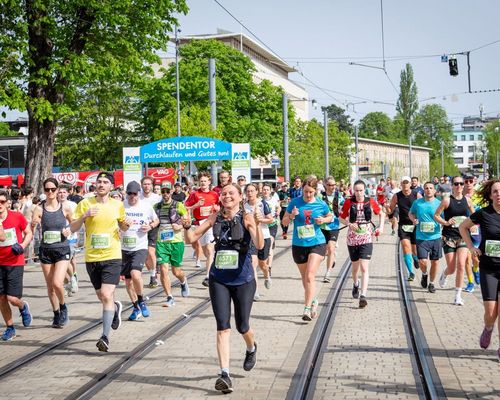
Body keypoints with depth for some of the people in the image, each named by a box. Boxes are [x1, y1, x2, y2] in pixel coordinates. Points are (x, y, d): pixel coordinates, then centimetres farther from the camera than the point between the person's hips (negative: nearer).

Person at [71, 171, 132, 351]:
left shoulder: (118, 205, 3)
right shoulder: (85, 203, -1)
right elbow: (73, 228, -1)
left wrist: (126, 225, -5)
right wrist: (84, 216, -18)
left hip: (112, 257, -2)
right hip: (91, 257, 2)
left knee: (107, 295, -15)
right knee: (101, 296, 16)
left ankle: (105, 337, -13)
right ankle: (115, 307, 50)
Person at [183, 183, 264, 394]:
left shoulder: (246, 218, -8)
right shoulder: (215, 218, 2)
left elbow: (259, 245, -21)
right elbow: (191, 238, 2)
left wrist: (257, 225, -37)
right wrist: (186, 227, -19)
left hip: (243, 279, -2)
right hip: (218, 279, 2)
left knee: (242, 326, 9)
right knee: (223, 327, -7)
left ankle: (251, 348, 44)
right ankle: (225, 374, -8)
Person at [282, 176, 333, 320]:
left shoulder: (321, 204, -3)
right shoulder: (295, 202, -3)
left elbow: (330, 216, 16)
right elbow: (284, 222, 3)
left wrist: (323, 220, -6)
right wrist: (291, 216, -18)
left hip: (317, 244, -2)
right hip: (299, 245, 2)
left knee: (310, 276, -16)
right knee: (304, 278, 14)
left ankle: (307, 308, -13)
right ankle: (313, 300, 38)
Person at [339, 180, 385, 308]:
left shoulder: (370, 202, -2)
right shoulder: (348, 202, -3)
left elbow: (381, 213, 14)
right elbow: (341, 218, 4)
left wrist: (381, 227, 1)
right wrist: (349, 224, -15)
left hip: (366, 239, -1)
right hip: (352, 239, 1)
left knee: (364, 268, -13)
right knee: (355, 267, 17)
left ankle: (363, 296, -16)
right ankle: (355, 284, 48)